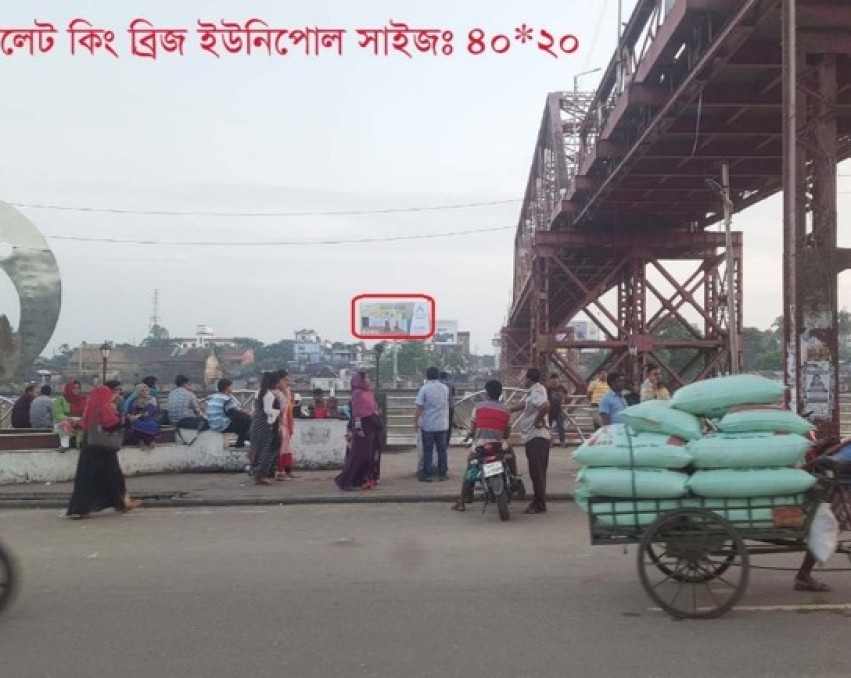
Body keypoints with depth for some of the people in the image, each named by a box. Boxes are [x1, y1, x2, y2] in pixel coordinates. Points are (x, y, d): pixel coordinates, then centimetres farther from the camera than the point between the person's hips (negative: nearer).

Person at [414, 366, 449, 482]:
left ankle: (427, 474, 3)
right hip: (442, 424, 3)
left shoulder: (424, 388, -9)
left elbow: (420, 407, -12)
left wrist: (415, 422, -5)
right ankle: (442, 474, 12)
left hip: (428, 425, -3)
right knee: (442, 449, 9)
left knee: (427, 450, 2)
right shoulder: (445, 388, 5)